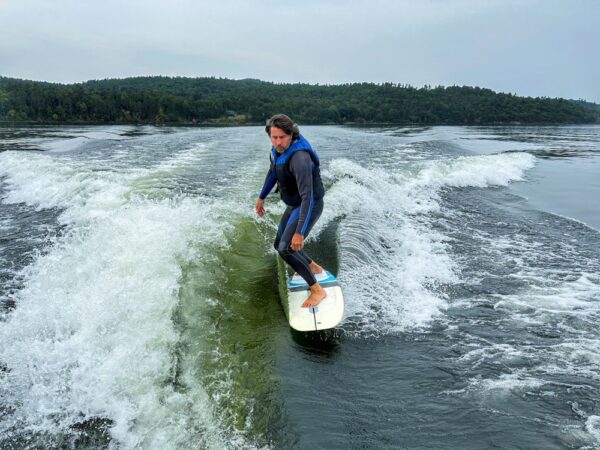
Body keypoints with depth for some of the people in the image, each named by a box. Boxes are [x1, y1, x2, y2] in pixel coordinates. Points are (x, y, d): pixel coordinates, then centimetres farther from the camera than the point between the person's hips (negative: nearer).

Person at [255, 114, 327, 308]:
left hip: (309, 206, -9)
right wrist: (262, 197, 24)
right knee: (279, 245, 19)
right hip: (293, 205, 9)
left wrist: (300, 232, -41)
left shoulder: (299, 157, -34)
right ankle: (313, 267, 41)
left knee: (286, 249, -22)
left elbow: (308, 196, -38)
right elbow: (273, 172, 16)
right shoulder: (278, 149, -5)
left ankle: (317, 290, -12)